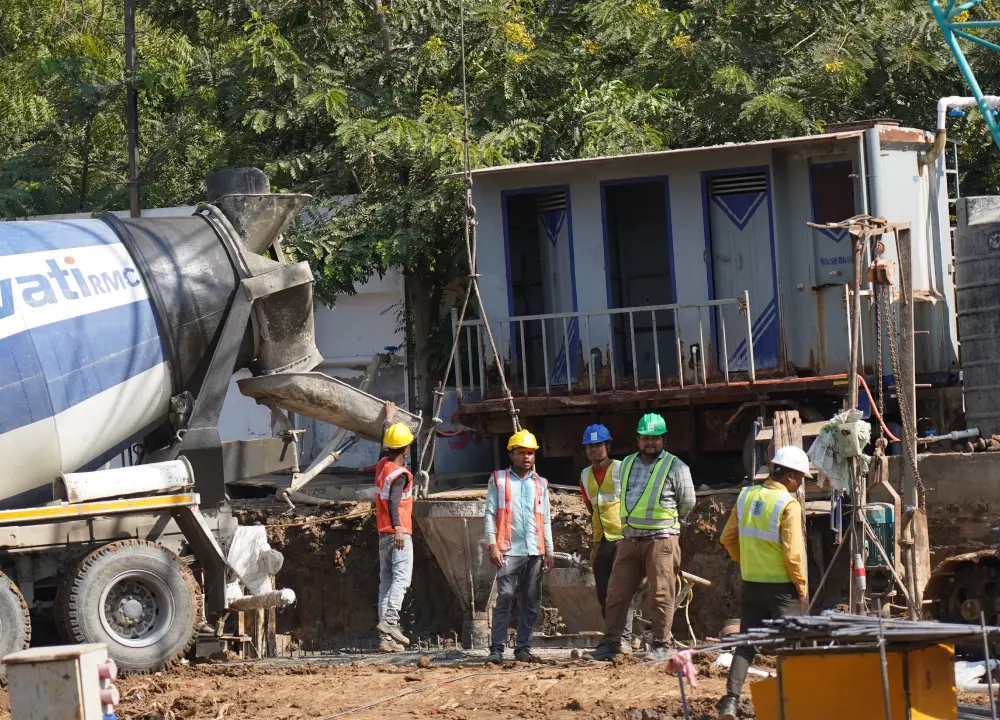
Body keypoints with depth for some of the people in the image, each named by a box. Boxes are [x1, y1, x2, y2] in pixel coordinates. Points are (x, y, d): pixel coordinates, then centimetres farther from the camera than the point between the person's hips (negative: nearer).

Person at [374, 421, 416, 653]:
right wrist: (397, 528, -41)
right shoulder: (400, 474, -15)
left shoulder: (381, 466, 10)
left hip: (383, 534, 8)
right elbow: (393, 501, -30)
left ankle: (385, 639, 3)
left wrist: (389, 419, 49)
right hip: (400, 533, -8)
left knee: (386, 581, 6)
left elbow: (387, 450, 35)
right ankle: (390, 620, -32)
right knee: (401, 578, -13)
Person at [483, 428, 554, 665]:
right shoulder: (498, 480, 8)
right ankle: (497, 649, -11)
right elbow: (490, 514, 3)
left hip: (535, 552, 4)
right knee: (505, 598, -12)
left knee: (531, 603, 3)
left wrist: (549, 552, 14)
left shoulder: (540, 484, 18)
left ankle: (523, 648, 8)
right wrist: (492, 544, -8)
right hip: (509, 550, -4)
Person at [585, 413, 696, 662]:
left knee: (661, 596, -4)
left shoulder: (675, 467, -3)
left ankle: (660, 646, 1)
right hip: (630, 539, 5)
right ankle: (610, 644, 8)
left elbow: (688, 502, 4)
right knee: (617, 593, 3)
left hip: (661, 539, -5)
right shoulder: (627, 464, 14)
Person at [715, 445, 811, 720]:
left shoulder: (746, 496, 4)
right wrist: (803, 588, -8)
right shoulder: (788, 505, -15)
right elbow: (793, 553, -18)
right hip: (781, 585, -5)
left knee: (746, 643, 7)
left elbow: (728, 538, 10)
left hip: (751, 583, 5)